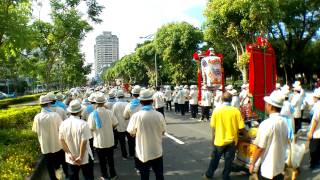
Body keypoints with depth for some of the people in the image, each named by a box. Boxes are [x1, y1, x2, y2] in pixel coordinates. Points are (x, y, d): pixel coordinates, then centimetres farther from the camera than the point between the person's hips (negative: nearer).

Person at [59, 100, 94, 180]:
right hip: (85, 158, -4)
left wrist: (69, 154, -3)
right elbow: (84, 142, -22)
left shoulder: (63, 124, -8)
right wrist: (81, 157, -14)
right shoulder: (83, 124, -22)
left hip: (71, 159, 4)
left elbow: (62, 140, -4)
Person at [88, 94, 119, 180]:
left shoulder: (93, 114, -17)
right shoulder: (109, 112, -12)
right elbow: (115, 124, -7)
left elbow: (91, 128, -16)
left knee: (102, 160, 16)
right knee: (110, 159, 20)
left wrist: (96, 130, 6)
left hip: (99, 142, -2)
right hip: (110, 140, 2)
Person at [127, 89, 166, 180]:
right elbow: (162, 132, 0)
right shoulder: (159, 115, -14)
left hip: (143, 153, -1)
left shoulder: (136, 116, -18)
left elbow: (131, 133, -4)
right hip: (157, 152, 1)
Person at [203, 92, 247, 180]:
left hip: (219, 140, 1)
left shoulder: (216, 110, -9)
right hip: (231, 140, -1)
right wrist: (245, 134, 8)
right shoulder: (236, 111, -11)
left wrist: (213, 138, 11)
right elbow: (241, 127, -11)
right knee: (228, 160, 16)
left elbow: (213, 126, -4)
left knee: (215, 159, 19)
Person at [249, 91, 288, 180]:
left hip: (266, 167, -6)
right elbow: (285, 143, 9)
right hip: (280, 166, 6)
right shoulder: (284, 123, -2)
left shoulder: (266, 124, -23)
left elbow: (260, 148, -19)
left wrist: (252, 163, -7)